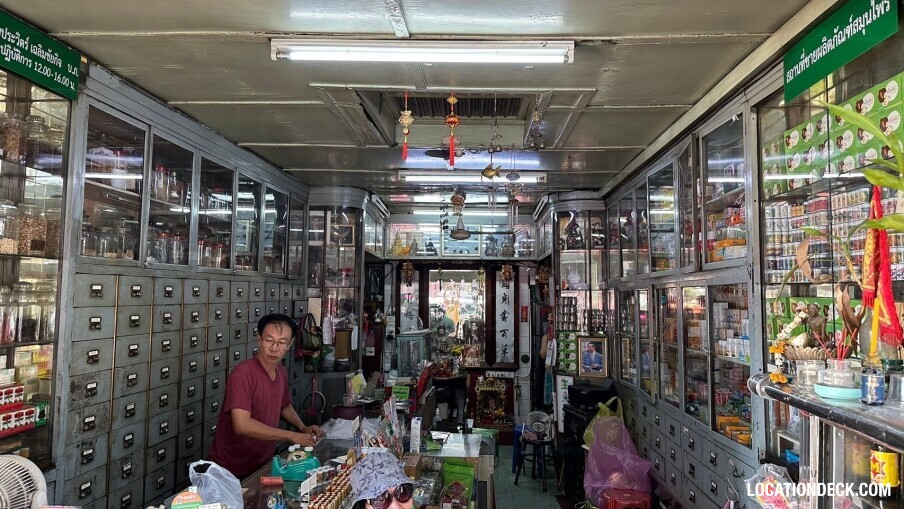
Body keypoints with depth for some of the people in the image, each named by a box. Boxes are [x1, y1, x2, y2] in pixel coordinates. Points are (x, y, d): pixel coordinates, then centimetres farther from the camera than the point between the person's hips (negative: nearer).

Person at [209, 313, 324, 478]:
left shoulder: (282, 373, 0)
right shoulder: (243, 373, -24)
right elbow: (242, 425, -33)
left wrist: (303, 428, 1)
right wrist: (292, 436, -29)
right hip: (231, 470, -7)